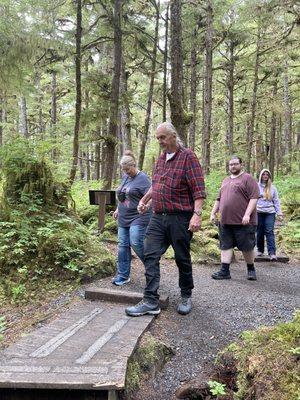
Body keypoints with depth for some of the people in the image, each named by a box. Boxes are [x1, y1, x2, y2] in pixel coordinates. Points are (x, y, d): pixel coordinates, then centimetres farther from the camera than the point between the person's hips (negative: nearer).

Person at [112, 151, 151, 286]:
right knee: (123, 246, 5)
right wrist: (118, 209, 23)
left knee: (136, 243, -14)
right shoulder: (125, 177, 15)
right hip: (124, 218, 8)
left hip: (138, 218, -7)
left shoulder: (142, 178, -9)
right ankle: (122, 275, 13)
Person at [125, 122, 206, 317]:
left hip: (180, 218, -6)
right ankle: (151, 301, 2)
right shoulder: (161, 158, 15)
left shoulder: (188, 156, -7)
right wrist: (144, 200, 29)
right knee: (150, 255, -2)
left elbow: (198, 189, -15)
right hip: (158, 217, 7)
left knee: (182, 259, 7)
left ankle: (186, 297, 27)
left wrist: (197, 214, -24)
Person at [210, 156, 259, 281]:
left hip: (243, 222, -6)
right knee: (226, 246, 5)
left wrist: (247, 214, -20)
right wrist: (213, 213, 16)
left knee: (246, 247, 4)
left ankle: (251, 269, 22)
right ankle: (225, 271, 8)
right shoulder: (225, 181, 20)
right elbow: (219, 199, 24)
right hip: (225, 221, 6)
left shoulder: (248, 179, -2)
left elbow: (254, 198, -12)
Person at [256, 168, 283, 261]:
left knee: (269, 232, -8)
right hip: (258, 212, 0)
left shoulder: (272, 188, 10)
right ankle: (260, 250, 20)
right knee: (259, 232, 6)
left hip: (270, 212, 0)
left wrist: (279, 213, 5)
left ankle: (272, 253, -12)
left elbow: (276, 201, 11)